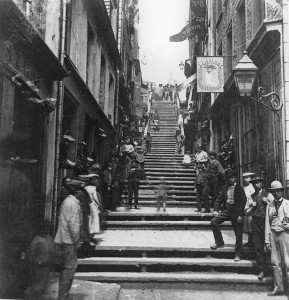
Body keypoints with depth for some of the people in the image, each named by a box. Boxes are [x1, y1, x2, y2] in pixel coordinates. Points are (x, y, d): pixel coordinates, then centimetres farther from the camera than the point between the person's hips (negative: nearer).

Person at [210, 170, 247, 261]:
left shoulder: (239, 189, -4)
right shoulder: (226, 188, 10)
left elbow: (243, 202, -9)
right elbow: (219, 199, 12)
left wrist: (240, 215, -16)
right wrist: (216, 210, -2)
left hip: (236, 212, -4)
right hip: (226, 210, 4)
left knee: (238, 234, 0)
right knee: (214, 221, -13)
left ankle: (238, 255, 11)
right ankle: (219, 243, 1)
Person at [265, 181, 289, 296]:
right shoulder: (269, 205, 11)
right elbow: (267, 223, 10)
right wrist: (267, 240, 6)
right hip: (273, 234, 3)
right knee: (275, 262, 7)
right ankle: (278, 288, 17)